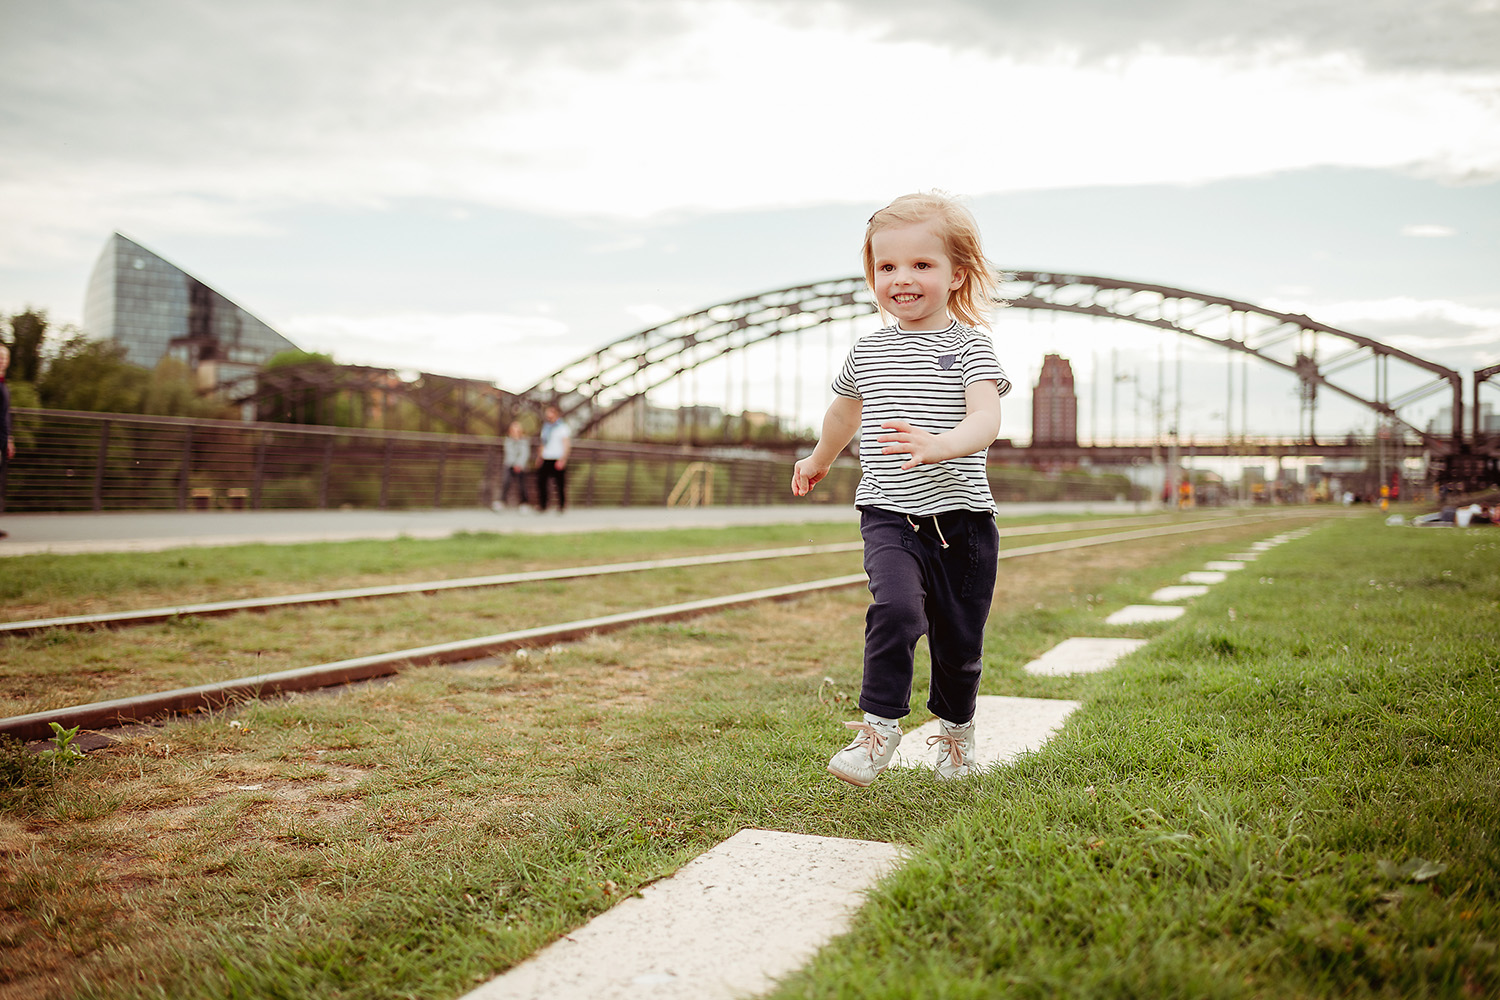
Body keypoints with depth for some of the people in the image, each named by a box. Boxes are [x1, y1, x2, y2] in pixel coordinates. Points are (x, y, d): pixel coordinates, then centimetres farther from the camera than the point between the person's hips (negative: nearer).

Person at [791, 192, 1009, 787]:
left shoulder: (968, 346, -4)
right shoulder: (868, 352, 7)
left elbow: (986, 420, -19)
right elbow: (845, 410, 28)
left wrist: (939, 445, -40)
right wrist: (818, 460, 44)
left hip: (961, 519, -1)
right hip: (889, 516, 1)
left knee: (959, 639, 9)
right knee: (896, 608, -25)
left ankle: (956, 727, 35)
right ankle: (879, 728, -14)